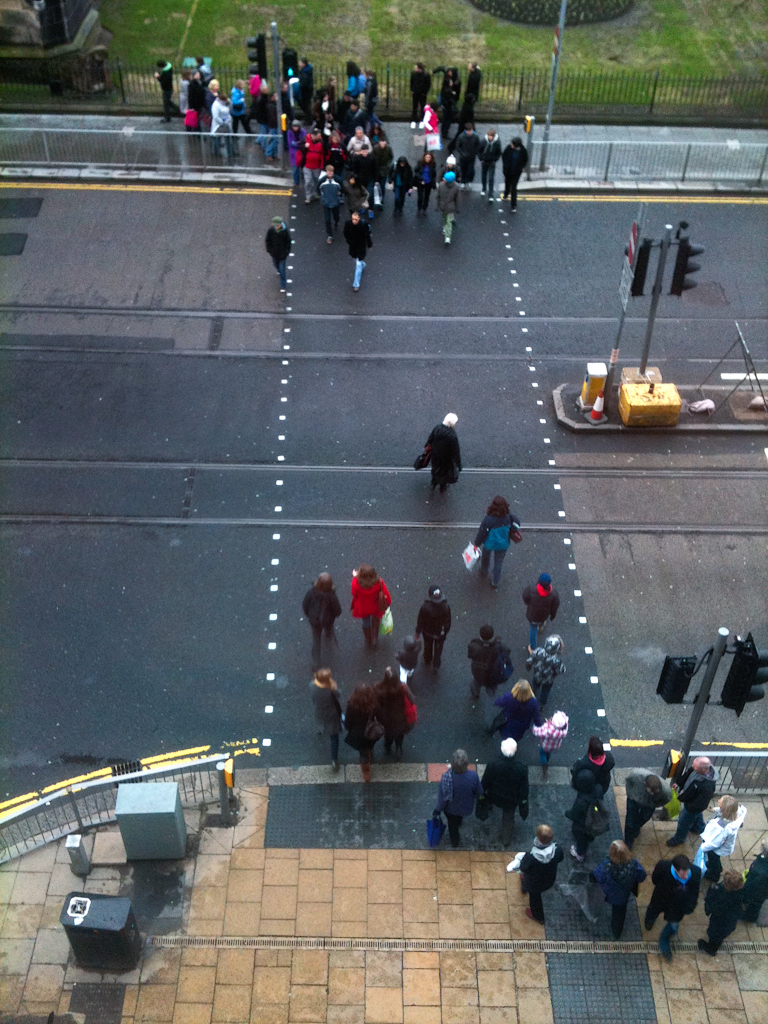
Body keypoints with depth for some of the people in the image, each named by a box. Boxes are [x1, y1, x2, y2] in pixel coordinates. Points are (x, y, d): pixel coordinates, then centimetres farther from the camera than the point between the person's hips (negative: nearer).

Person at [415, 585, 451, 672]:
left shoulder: (425, 607, -35)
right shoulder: (446, 607, -30)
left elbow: (420, 621, -19)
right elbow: (448, 622, -13)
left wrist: (417, 632, 0)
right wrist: (446, 631, 7)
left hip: (428, 632, 0)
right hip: (441, 632, 0)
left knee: (428, 646, 30)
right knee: (438, 648, 27)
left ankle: (427, 660, 56)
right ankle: (436, 665, 42)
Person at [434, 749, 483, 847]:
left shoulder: (446, 778, -39)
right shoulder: (473, 776, -36)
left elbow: (442, 797, -22)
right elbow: (479, 793, -15)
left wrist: (438, 809, -2)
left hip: (451, 809, 0)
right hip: (466, 807, 1)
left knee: (452, 824, 33)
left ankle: (454, 841, 60)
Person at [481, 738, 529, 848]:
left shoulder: (493, 765, -33)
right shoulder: (522, 768, -32)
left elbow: (485, 783, -16)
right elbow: (524, 788, -16)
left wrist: (483, 794, 5)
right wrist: (523, 801, 2)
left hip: (495, 798, 0)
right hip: (512, 801, 0)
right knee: (508, 818, 27)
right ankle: (506, 841, 49)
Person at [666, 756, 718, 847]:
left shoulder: (707, 787, -46)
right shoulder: (701, 766, -26)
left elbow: (699, 804, -31)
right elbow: (687, 774, -4)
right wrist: (678, 784, -11)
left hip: (692, 807, -7)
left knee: (684, 822, 22)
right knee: (697, 815, 37)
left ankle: (678, 839, 51)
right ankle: (699, 828, 67)